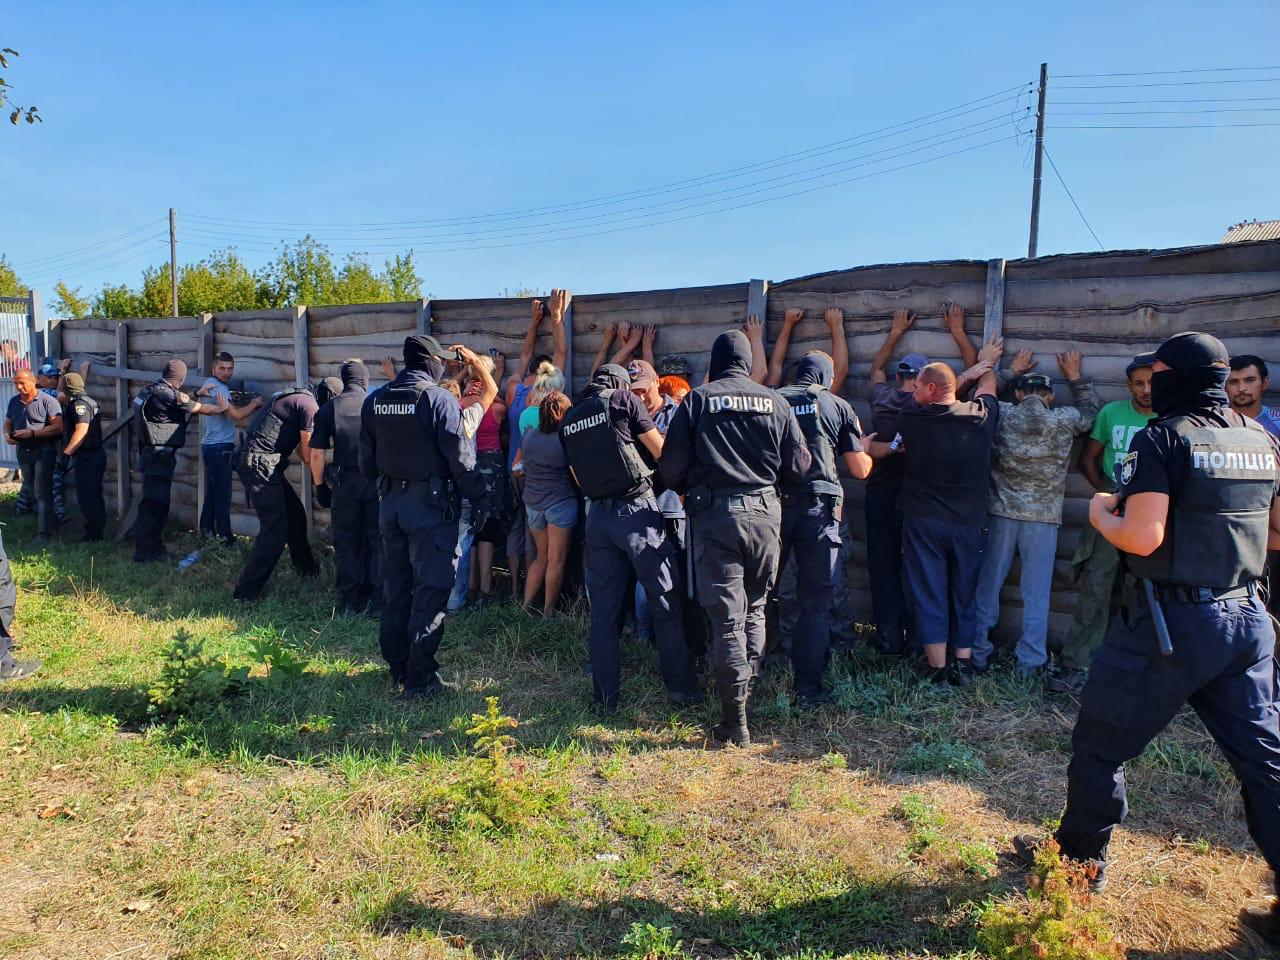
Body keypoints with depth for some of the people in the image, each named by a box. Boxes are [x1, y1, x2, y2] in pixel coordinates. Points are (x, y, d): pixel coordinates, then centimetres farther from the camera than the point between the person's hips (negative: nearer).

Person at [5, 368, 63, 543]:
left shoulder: (47, 401, -12)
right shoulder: (14, 401, 8)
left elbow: (58, 427, -18)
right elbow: (8, 423, 18)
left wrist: (32, 433, -24)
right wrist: (7, 435, -4)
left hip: (43, 452, -7)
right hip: (23, 451, 7)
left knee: (42, 493, -10)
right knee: (30, 491, 16)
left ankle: (44, 532, -10)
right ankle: (41, 519, 31)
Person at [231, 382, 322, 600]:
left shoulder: (295, 397, 19)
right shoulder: (310, 406, -11)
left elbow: (299, 448, 23)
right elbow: (308, 455, -8)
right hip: (259, 465, -10)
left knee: (294, 514, 20)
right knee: (275, 528, -8)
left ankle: (306, 567, 37)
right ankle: (246, 590, -5)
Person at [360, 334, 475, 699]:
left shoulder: (375, 401, 6)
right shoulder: (439, 400, -14)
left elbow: (367, 460, 10)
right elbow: (460, 460, -15)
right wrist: (464, 488, 3)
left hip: (390, 502, 7)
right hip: (431, 504, -6)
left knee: (396, 587, 16)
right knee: (430, 589, -1)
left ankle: (397, 668, 27)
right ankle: (419, 679, 0)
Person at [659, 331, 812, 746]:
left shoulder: (697, 401, -1)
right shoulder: (774, 402, 4)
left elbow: (671, 466, -2)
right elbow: (799, 466, 6)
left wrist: (689, 488, 19)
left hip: (714, 514, -2)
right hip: (764, 512, 2)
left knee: (726, 616, 0)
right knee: (755, 608, 19)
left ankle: (735, 722, 2)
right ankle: (745, 692, 23)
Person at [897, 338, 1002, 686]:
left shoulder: (911, 418, -10)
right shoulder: (980, 415, -5)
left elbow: (929, 400, 14)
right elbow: (988, 385, 18)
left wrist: (969, 371, 22)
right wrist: (986, 364, 39)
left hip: (922, 521, -2)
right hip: (969, 523, 2)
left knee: (928, 594, 5)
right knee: (965, 593, 15)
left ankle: (938, 668, 7)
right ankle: (964, 664, 17)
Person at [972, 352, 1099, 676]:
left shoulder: (1002, 415, -2)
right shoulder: (1064, 421, -3)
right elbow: (1089, 410, 20)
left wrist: (1011, 372, 29)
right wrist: (1074, 376, 28)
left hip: (1001, 513, 1)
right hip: (1044, 518, 0)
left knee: (987, 587, 8)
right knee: (1036, 595, 5)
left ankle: (977, 655, 13)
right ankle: (1030, 662, 9)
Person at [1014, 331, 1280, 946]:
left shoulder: (1162, 438, -13)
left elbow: (1141, 538, -21)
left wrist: (1100, 515, -2)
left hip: (1171, 621, -7)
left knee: (1099, 743, 11)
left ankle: (1080, 858, 26)